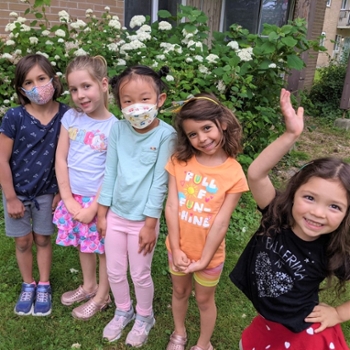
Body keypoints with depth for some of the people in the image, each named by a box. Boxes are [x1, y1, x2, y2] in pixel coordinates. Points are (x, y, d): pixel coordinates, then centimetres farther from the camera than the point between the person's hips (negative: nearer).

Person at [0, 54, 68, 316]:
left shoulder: (65, 115, -14)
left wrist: (62, 192, -4)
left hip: (47, 192, 0)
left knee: (43, 239, 16)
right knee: (23, 241, 15)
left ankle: (44, 286, 36)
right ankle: (28, 286, 38)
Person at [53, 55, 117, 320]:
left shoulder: (114, 127, -15)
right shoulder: (70, 118, -3)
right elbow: (61, 159, -2)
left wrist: (93, 207, -14)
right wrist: (68, 199, -7)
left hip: (101, 199, -4)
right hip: (74, 197, 5)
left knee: (104, 248, 12)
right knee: (84, 245, 21)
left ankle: (102, 296, 33)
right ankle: (88, 286, 44)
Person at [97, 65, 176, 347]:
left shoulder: (166, 134, -17)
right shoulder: (118, 129, -6)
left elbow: (160, 182, -14)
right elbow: (110, 173, 1)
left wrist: (150, 224, -11)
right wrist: (102, 212, 5)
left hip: (141, 220, -4)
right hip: (115, 215, 4)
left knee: (140, 275, 13)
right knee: (114, 272, 18)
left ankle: (144, 318, 41)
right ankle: (123, 312, 45)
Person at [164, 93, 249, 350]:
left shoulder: (234, 173, -20)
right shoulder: (180, 161, -11)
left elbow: (221, 222, -18)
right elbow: (172, 206, -12)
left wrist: (203, 260, -15)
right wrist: (176, 249, -14)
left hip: (209, 253, -3)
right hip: (179, 247, 3)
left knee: (204, 299, 19)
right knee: (180, 292, 25)